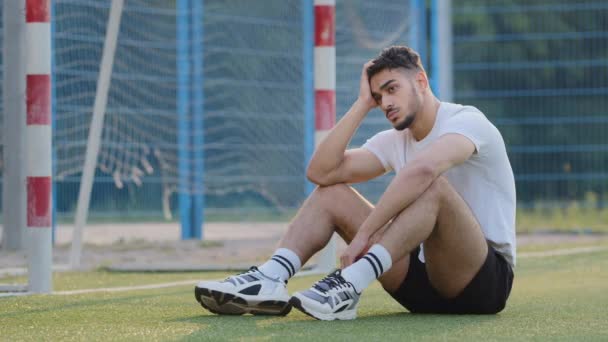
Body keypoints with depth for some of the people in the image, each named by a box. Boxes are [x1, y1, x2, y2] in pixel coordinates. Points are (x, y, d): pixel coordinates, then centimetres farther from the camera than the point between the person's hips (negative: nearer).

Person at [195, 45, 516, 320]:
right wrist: (362, 104, -2)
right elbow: (320, 172, -2)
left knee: (434, 185, -35)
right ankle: (267, 281, -22)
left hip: (484, 281, -7)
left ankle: (348, 287, -46)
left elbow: (421, 169, -35)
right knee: (331, 193, 1)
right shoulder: (393, 141, 11)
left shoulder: (466, 121, -12)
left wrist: (364, 233, -36)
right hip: (422, 275, 7)